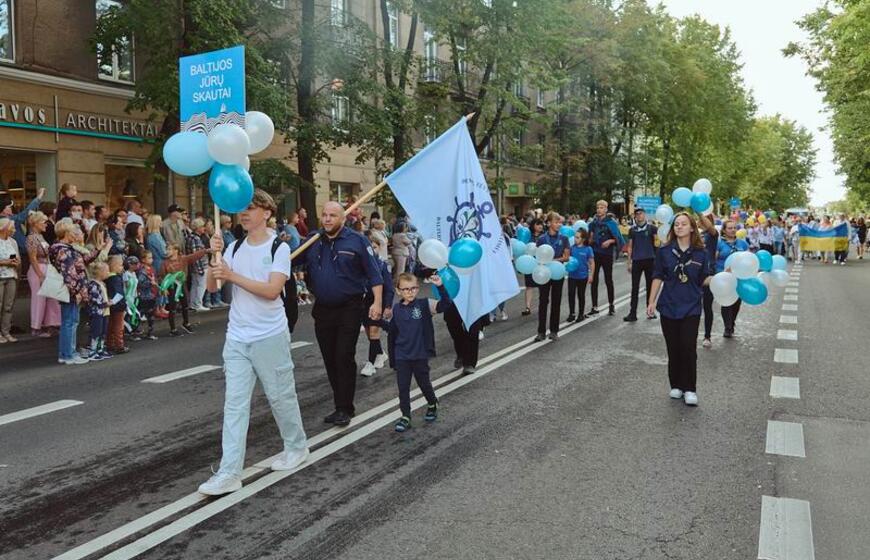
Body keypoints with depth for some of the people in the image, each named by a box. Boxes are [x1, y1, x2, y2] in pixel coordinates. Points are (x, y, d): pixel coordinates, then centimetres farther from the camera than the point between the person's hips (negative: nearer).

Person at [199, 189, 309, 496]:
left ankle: (297, 447, 33)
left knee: (281, 396, 10)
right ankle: (229, 473, 2)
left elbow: (272, 290, -19)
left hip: (270, 337, -4)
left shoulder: (279, 248, -8)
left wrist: (232, 275, -22)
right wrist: (215, 256, -11)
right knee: (235, 404, 1)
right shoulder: (235, 247, 7)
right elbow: (212, 286, 4)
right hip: (236, 338, 4)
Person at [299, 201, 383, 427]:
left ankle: (344, 409, 5)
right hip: (323, 310, 5)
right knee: (330, 359, 10)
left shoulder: (356, 241, -5)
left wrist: (377, 302, -12)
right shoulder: (312, 242, 7)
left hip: (349, 309, -5)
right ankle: (342, 405, 22)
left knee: (344, 358, -6)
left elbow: (374, 273, -5)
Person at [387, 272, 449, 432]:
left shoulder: (425, 305, -8)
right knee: (403, 387, 4)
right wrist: (392, 357, 10)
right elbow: (393, 333, 7)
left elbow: (445, 304, -23)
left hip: (420, 355, -2)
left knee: (424, 383, 14)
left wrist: (440, 286, -36)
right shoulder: (396, 309, -1)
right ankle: (405, 417, 17)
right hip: (401, 357, 2)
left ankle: (432, 405, 41)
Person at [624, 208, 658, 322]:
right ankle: (633, 313, -1)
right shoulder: (632, 229, 8)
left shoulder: (651, 228, 2)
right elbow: (630, 246, 10)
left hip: (650, 260, -1)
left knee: (650, 286, 8)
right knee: (635, 287, -1)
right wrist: (629, 262, 6)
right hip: (636, 260, 1)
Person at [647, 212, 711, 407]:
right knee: (673, 348, 7)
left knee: (689, 348, -5)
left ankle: (689, 389, 7)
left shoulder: (700, 253, -1)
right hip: (669, 306, 1)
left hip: (691, 307, -1)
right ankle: (676, 385, 22)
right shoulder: (664, 251, -1)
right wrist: (652, 302, 1)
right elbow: (658, 277, 3)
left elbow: (704, 279, 4)